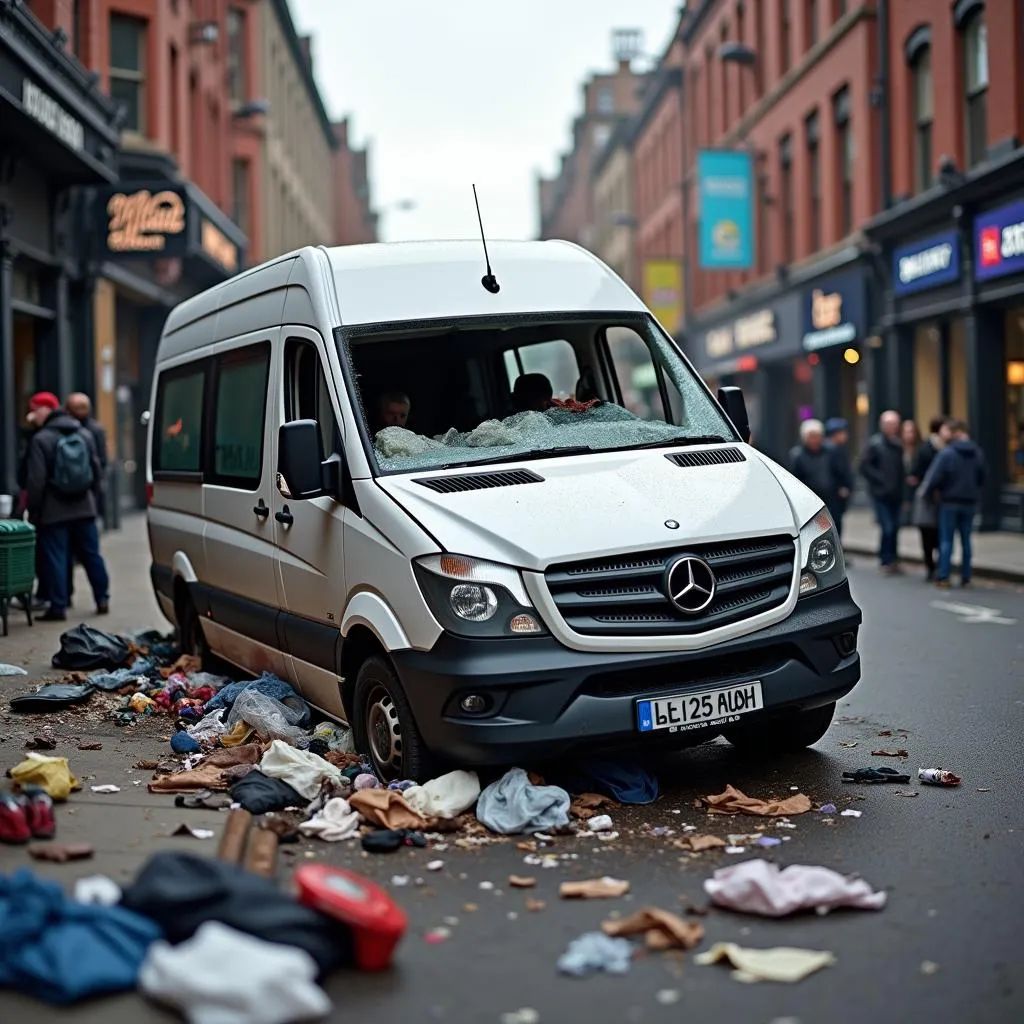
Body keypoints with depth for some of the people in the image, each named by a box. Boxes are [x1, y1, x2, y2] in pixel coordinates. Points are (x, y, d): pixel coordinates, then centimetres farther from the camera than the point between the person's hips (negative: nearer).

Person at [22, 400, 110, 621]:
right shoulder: (85, 435, 7)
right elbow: (96, 470, 12)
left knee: (55, 558, 0)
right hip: (84, 507, 5)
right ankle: (103, 599, 16)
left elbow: (36, 480, -12)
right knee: (91, 554, 12)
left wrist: (32, 508, -5)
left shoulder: (41, 439, -10)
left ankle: (58, 606, -1)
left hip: (53, 510, -5)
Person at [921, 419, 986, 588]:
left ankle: (943, 576, -1)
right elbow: (982, 479, 8)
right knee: (966, 541, 11)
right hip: (969, 503, 4)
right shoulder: (978, 453, 2)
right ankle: (966, 578, 12)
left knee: (946, 540, 2)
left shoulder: (947, 452, -15)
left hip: (950, 502, -4)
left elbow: (935, 476, -16)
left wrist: (928, 492, 0)